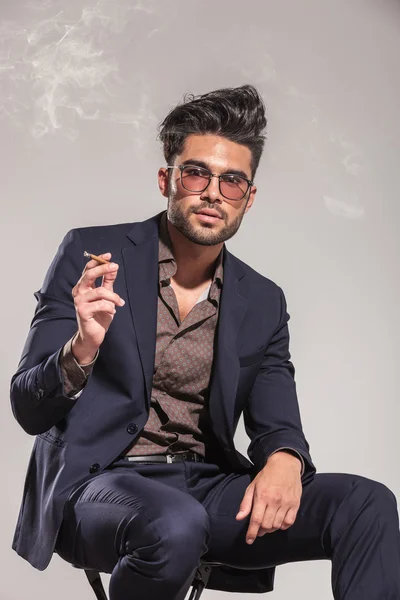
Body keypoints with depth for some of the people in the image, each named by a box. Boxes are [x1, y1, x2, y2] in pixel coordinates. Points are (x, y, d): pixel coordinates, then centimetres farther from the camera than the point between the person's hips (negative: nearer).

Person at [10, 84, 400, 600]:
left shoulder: (263, 303, 11)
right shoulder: (90, 253, 0)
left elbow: (278, 425, 4)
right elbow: (28, 411, -2)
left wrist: (284, 460, -22)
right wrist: (82, 349, -24)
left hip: (205, 489, 3)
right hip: (99, 481, -2)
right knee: (176, 524, -36)